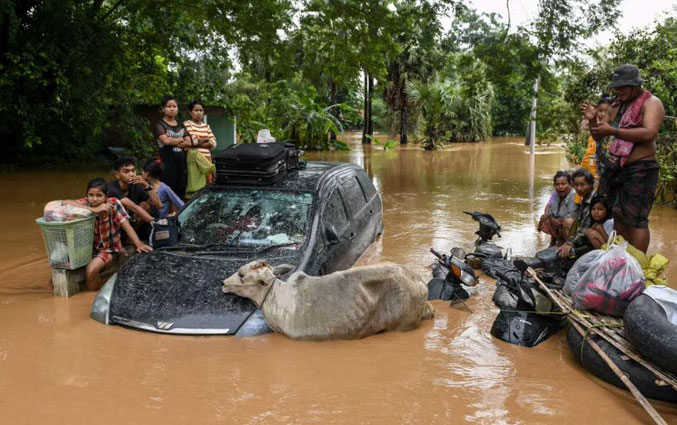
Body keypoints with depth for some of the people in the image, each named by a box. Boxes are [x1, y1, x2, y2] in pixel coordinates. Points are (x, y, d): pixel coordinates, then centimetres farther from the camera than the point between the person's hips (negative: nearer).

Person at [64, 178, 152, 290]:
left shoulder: (113, 204, -19)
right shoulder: (86, 203, -13)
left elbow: (127, 226, -20)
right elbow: (65, 203, -30)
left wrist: (139, 245, -31)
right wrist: (94, 210, -36)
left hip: (109, 248, -4)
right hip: (90, 246, 4)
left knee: (91, 270, -23)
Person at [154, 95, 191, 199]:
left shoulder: (181, 126, 20)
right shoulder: (160, 125, 3)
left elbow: (188, 143, 7)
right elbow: (166, 141, -15)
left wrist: (173, 142, -7)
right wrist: (181, 139, 1)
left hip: (182, 163, 5)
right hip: (167, 164, -5)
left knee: (181, 193, 4)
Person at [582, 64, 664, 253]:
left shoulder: (651, 103, -6)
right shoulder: (616, 107, 16)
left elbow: (649, 133, -23)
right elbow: (598, 137, 21)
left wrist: (613, 131, -24)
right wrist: (593, 120, 1)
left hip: (640, 170, -8)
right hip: (616, 169, 8)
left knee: (635, 219, -11)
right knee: (619, 218, 10)